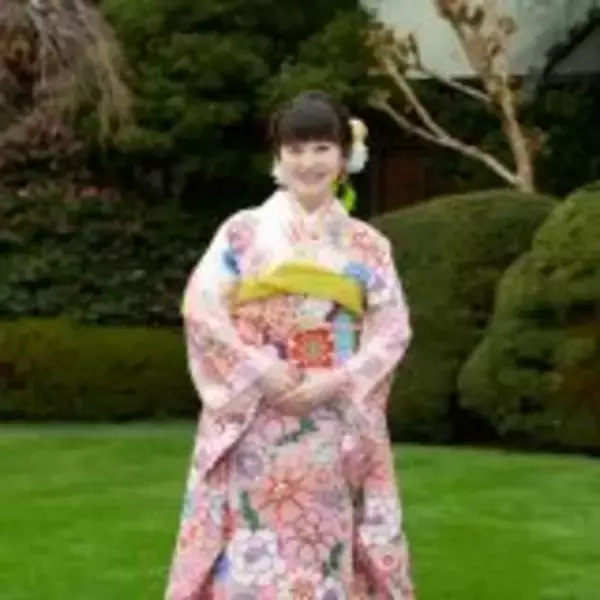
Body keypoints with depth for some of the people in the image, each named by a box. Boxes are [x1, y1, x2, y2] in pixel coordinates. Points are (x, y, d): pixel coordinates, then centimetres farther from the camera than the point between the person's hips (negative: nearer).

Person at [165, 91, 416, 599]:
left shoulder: (368, 245, 8)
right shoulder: (243, 231, 4)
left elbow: (392, 329, 2)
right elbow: (201, 308, -4)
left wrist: (336, 382, -13)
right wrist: (261, 373, -14)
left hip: (337, 427, 2)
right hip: (254, 422, -1)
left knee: (327, 551, 3)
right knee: (251, 555, -3)